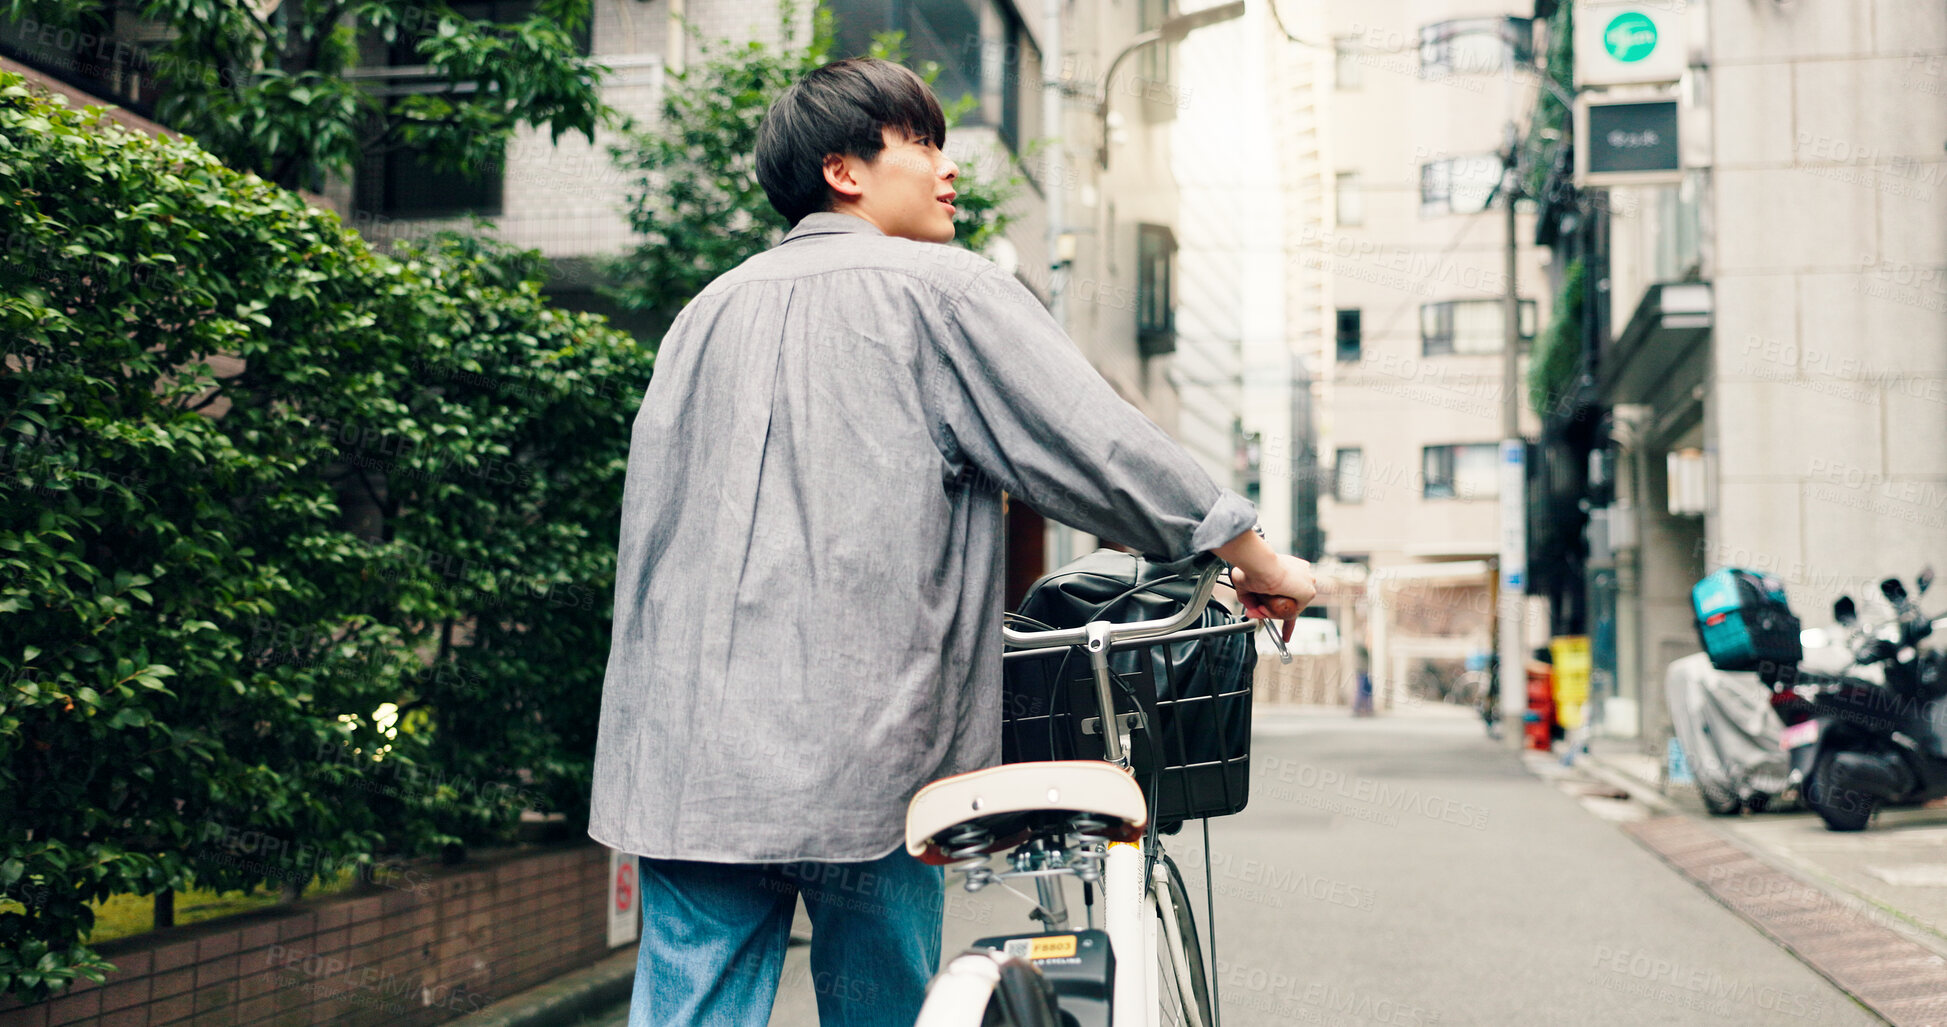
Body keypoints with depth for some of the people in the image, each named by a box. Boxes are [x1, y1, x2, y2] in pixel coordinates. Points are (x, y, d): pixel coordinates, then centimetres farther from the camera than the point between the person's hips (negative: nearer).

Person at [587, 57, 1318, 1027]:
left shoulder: (706, 312, 17)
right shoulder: (940, 290, 0)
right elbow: (1103, 455, -5)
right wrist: (1260, 561, 6)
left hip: (685, 762, 5)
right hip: (861, 760, -5)